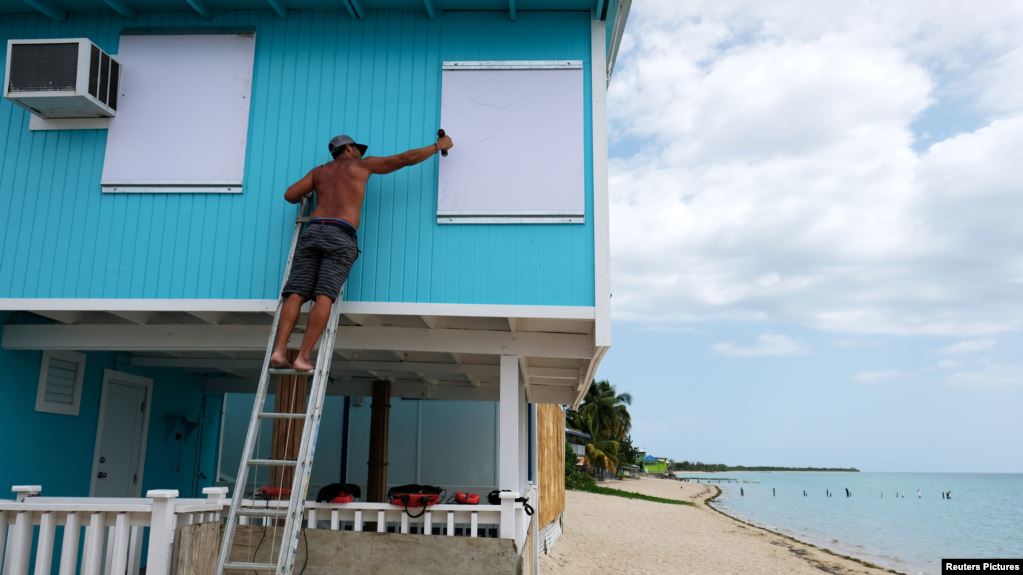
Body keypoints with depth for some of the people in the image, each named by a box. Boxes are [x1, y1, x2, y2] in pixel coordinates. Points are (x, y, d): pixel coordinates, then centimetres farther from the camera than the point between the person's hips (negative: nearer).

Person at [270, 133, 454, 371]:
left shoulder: (320, 171, 27)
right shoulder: (363, 164, 19)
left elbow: (290, 195, 19)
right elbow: (406, 158, 19)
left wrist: (307, 197, 42)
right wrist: (439, 145, 30)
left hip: (313, 231, 4)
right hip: (340, 236, -4)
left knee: (296, 294, -5)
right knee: (324, 296, -12)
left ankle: (279, 351, -19)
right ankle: (303, 357, -21)